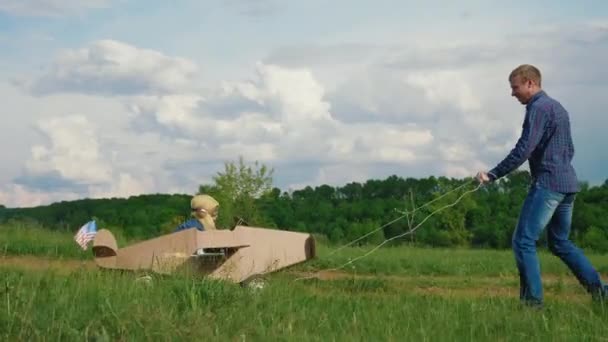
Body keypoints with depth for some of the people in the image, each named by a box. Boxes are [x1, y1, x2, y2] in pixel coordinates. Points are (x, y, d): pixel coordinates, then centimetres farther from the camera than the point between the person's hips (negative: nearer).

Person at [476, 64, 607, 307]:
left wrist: (492, 175, -18)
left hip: (547, 184, -10)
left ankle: (532, 300, -10)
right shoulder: (558, 107, 19)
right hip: (568, 184, 10)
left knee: (524, 241, -7)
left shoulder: (538, 108, -11)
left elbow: (523, 150, -19)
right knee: (560, 242, 18)